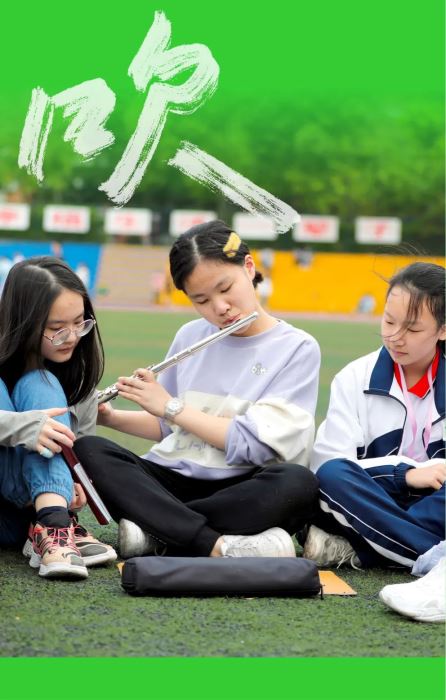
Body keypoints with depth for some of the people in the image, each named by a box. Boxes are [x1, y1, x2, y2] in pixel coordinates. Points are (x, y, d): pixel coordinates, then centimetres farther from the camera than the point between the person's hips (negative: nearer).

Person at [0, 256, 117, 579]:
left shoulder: (78, 372, 2)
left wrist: (74, 486, -23)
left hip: (26, 497, 3)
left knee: (40, 385, -20)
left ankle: (55, 524, -38)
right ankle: (56, 524, -37)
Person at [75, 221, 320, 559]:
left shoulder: (297, 349, -4)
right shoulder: (190, 337, 11)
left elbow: (256, 444, -14)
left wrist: (170, 406, -10)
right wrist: (110, 417, 5)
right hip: (171, 481, 4)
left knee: (298, 483, -36)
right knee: (88, 450, -23)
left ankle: (156, 531, -28)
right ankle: (216, 546, -36)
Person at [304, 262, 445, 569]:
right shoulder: (354, 378, 2)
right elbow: (327, 462, -10)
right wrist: (405, 473, -18)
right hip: (373, 500, 0)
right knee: (332, 475, -33)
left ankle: (354, 549, -33)